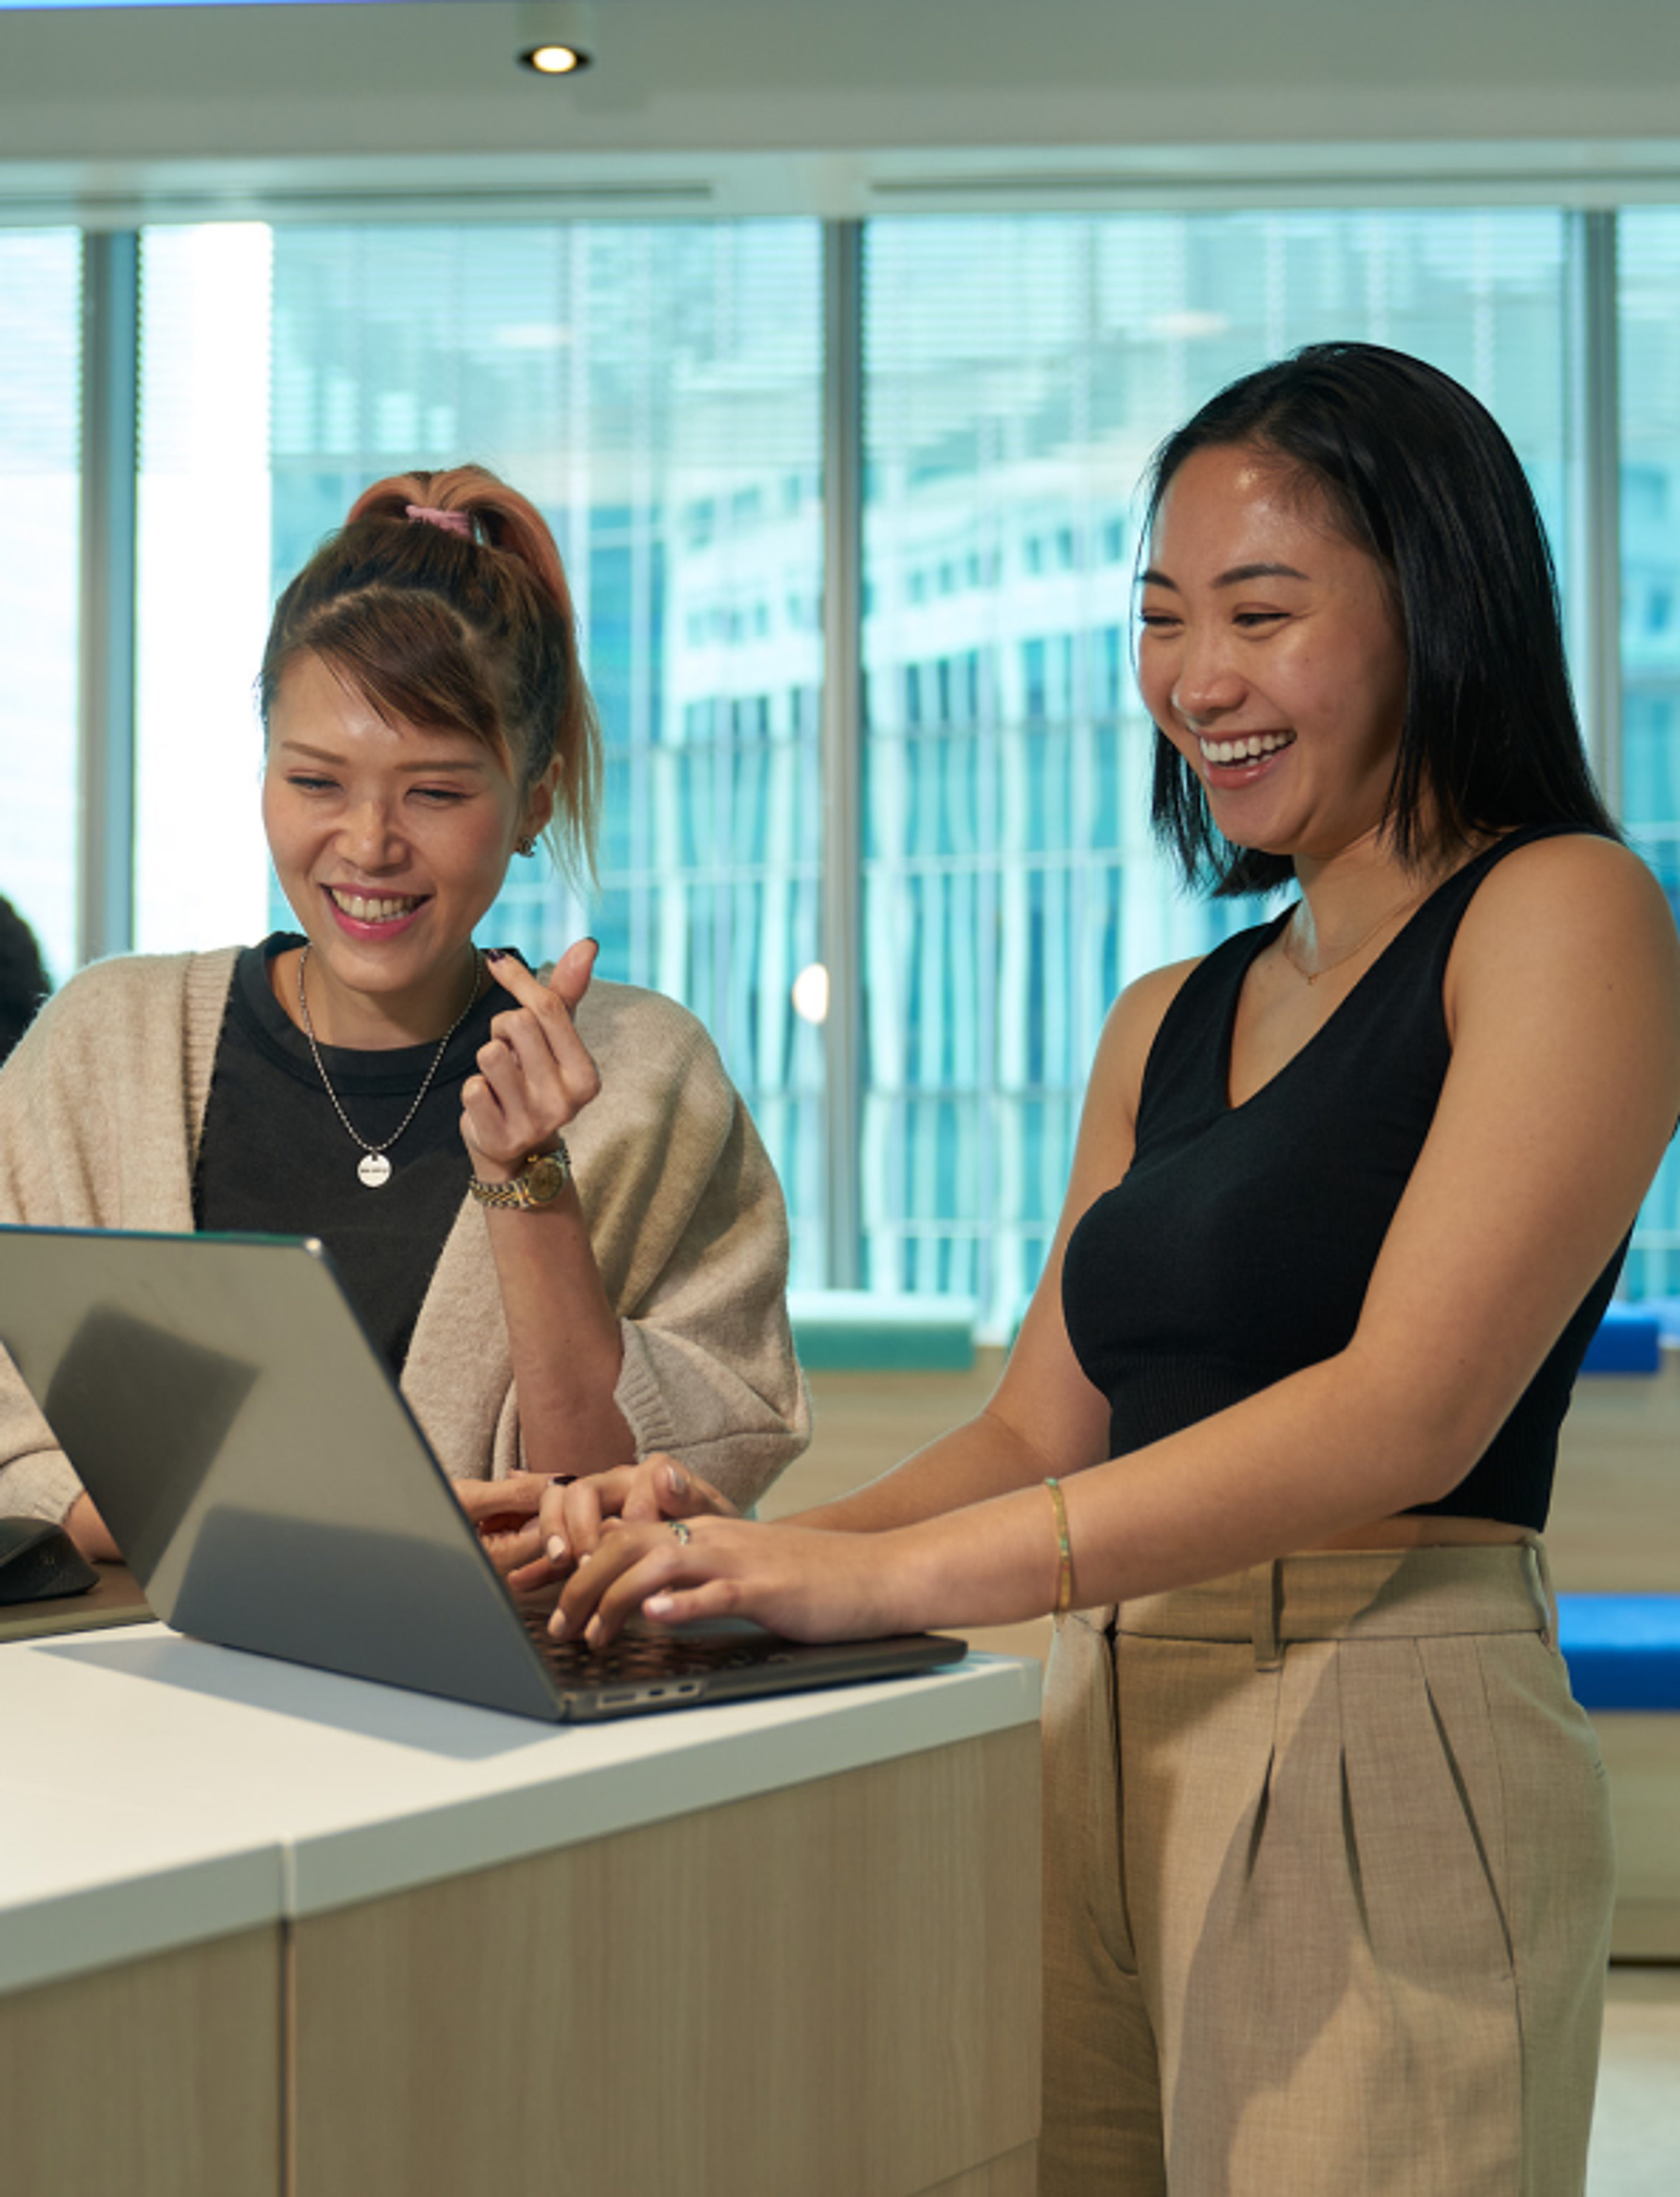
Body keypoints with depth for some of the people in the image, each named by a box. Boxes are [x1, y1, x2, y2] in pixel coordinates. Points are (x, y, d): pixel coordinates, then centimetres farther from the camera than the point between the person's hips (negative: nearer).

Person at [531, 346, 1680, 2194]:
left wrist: (893, 1569, -23)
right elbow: (1044, 1432, 14)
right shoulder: (1165, 1026, 16)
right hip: (1105, 1742, 6)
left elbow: (1414, 1407, -17)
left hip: (1380, 1750, -6)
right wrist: (753, 1547, -5)